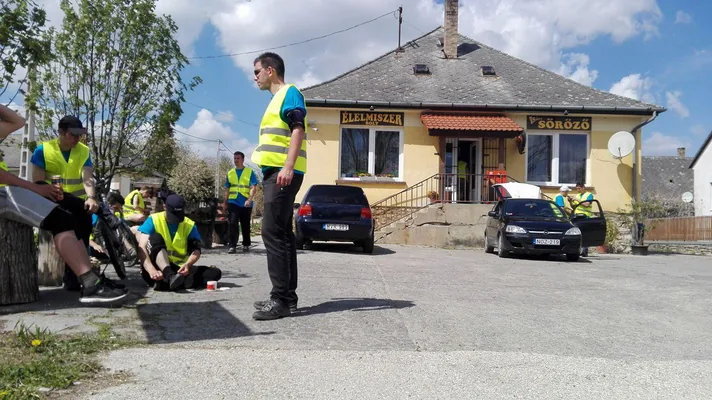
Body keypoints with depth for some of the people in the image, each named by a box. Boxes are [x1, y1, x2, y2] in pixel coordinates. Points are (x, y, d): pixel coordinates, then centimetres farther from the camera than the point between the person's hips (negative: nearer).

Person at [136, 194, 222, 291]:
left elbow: (196, 250, -8)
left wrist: (187, 264, -31)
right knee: (156, 237, -25)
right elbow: (142, 247, -16)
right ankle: (171, 277, -48)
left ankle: (164, 283, -34)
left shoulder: (189, 225, 3)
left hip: (179, 270, 3)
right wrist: (151, 270, -34)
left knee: (215, 273, -18)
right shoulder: (153, 220, -5)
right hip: (158, 270, -3)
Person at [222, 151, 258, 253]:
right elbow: (227, 189, 16)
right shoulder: (230, 173, 12)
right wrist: (225, 202, 11)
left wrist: (249, 199, -20)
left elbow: (253, 187, -7)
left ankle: (246, 245, 21)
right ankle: (232, 245, -10)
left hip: (246, 203, -2)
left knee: (245, 225, 8)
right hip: (233, 202, 2)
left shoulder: (249, 172, 1)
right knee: (232, 224, -10)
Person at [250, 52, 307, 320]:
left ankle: (281, 299, -14)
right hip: (274, 173, 10)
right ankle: (287, 296, 12)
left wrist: (288, 167, -26)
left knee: (272, 231, -14)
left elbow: (298, 130, -16)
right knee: (282, 233, 8)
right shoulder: (276, 100, 25)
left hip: (283, 172, -10)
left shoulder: (289, 93, -4)